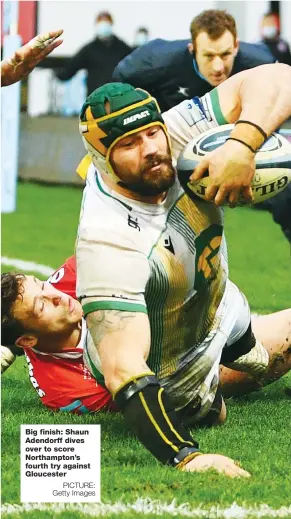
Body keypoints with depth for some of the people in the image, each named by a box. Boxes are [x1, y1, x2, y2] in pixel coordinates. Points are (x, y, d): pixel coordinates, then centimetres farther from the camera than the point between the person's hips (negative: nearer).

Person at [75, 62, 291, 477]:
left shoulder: (176, 137, -30)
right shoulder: (108, 240, -46)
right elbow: (123, 369, -51)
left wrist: (243, 144, -50)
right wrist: (186, 459, -63)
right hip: (169, 375, -5)